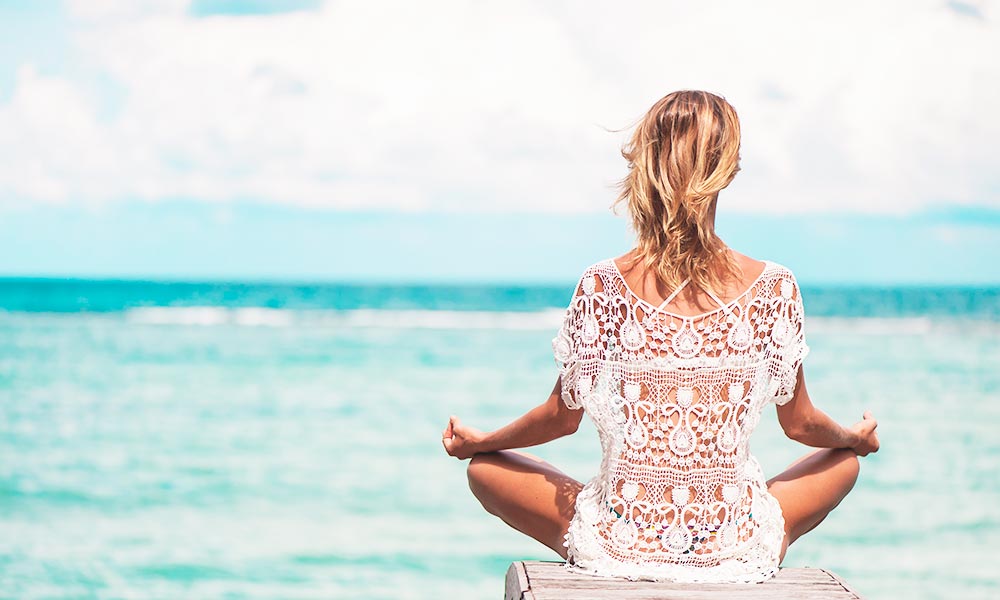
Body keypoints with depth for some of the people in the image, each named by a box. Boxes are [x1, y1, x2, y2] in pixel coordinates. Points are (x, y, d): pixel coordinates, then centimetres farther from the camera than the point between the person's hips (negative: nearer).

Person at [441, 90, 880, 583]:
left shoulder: (603, 288, -12)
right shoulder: (773, 288, -10)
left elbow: (563, 417, 0)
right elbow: (800, 424, 3)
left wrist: (478, 440, 21)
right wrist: (855, 436, 27)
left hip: (619, 547, -1)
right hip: (737, 553, 1)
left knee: (484, 468, 24)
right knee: (844, 461, 31)